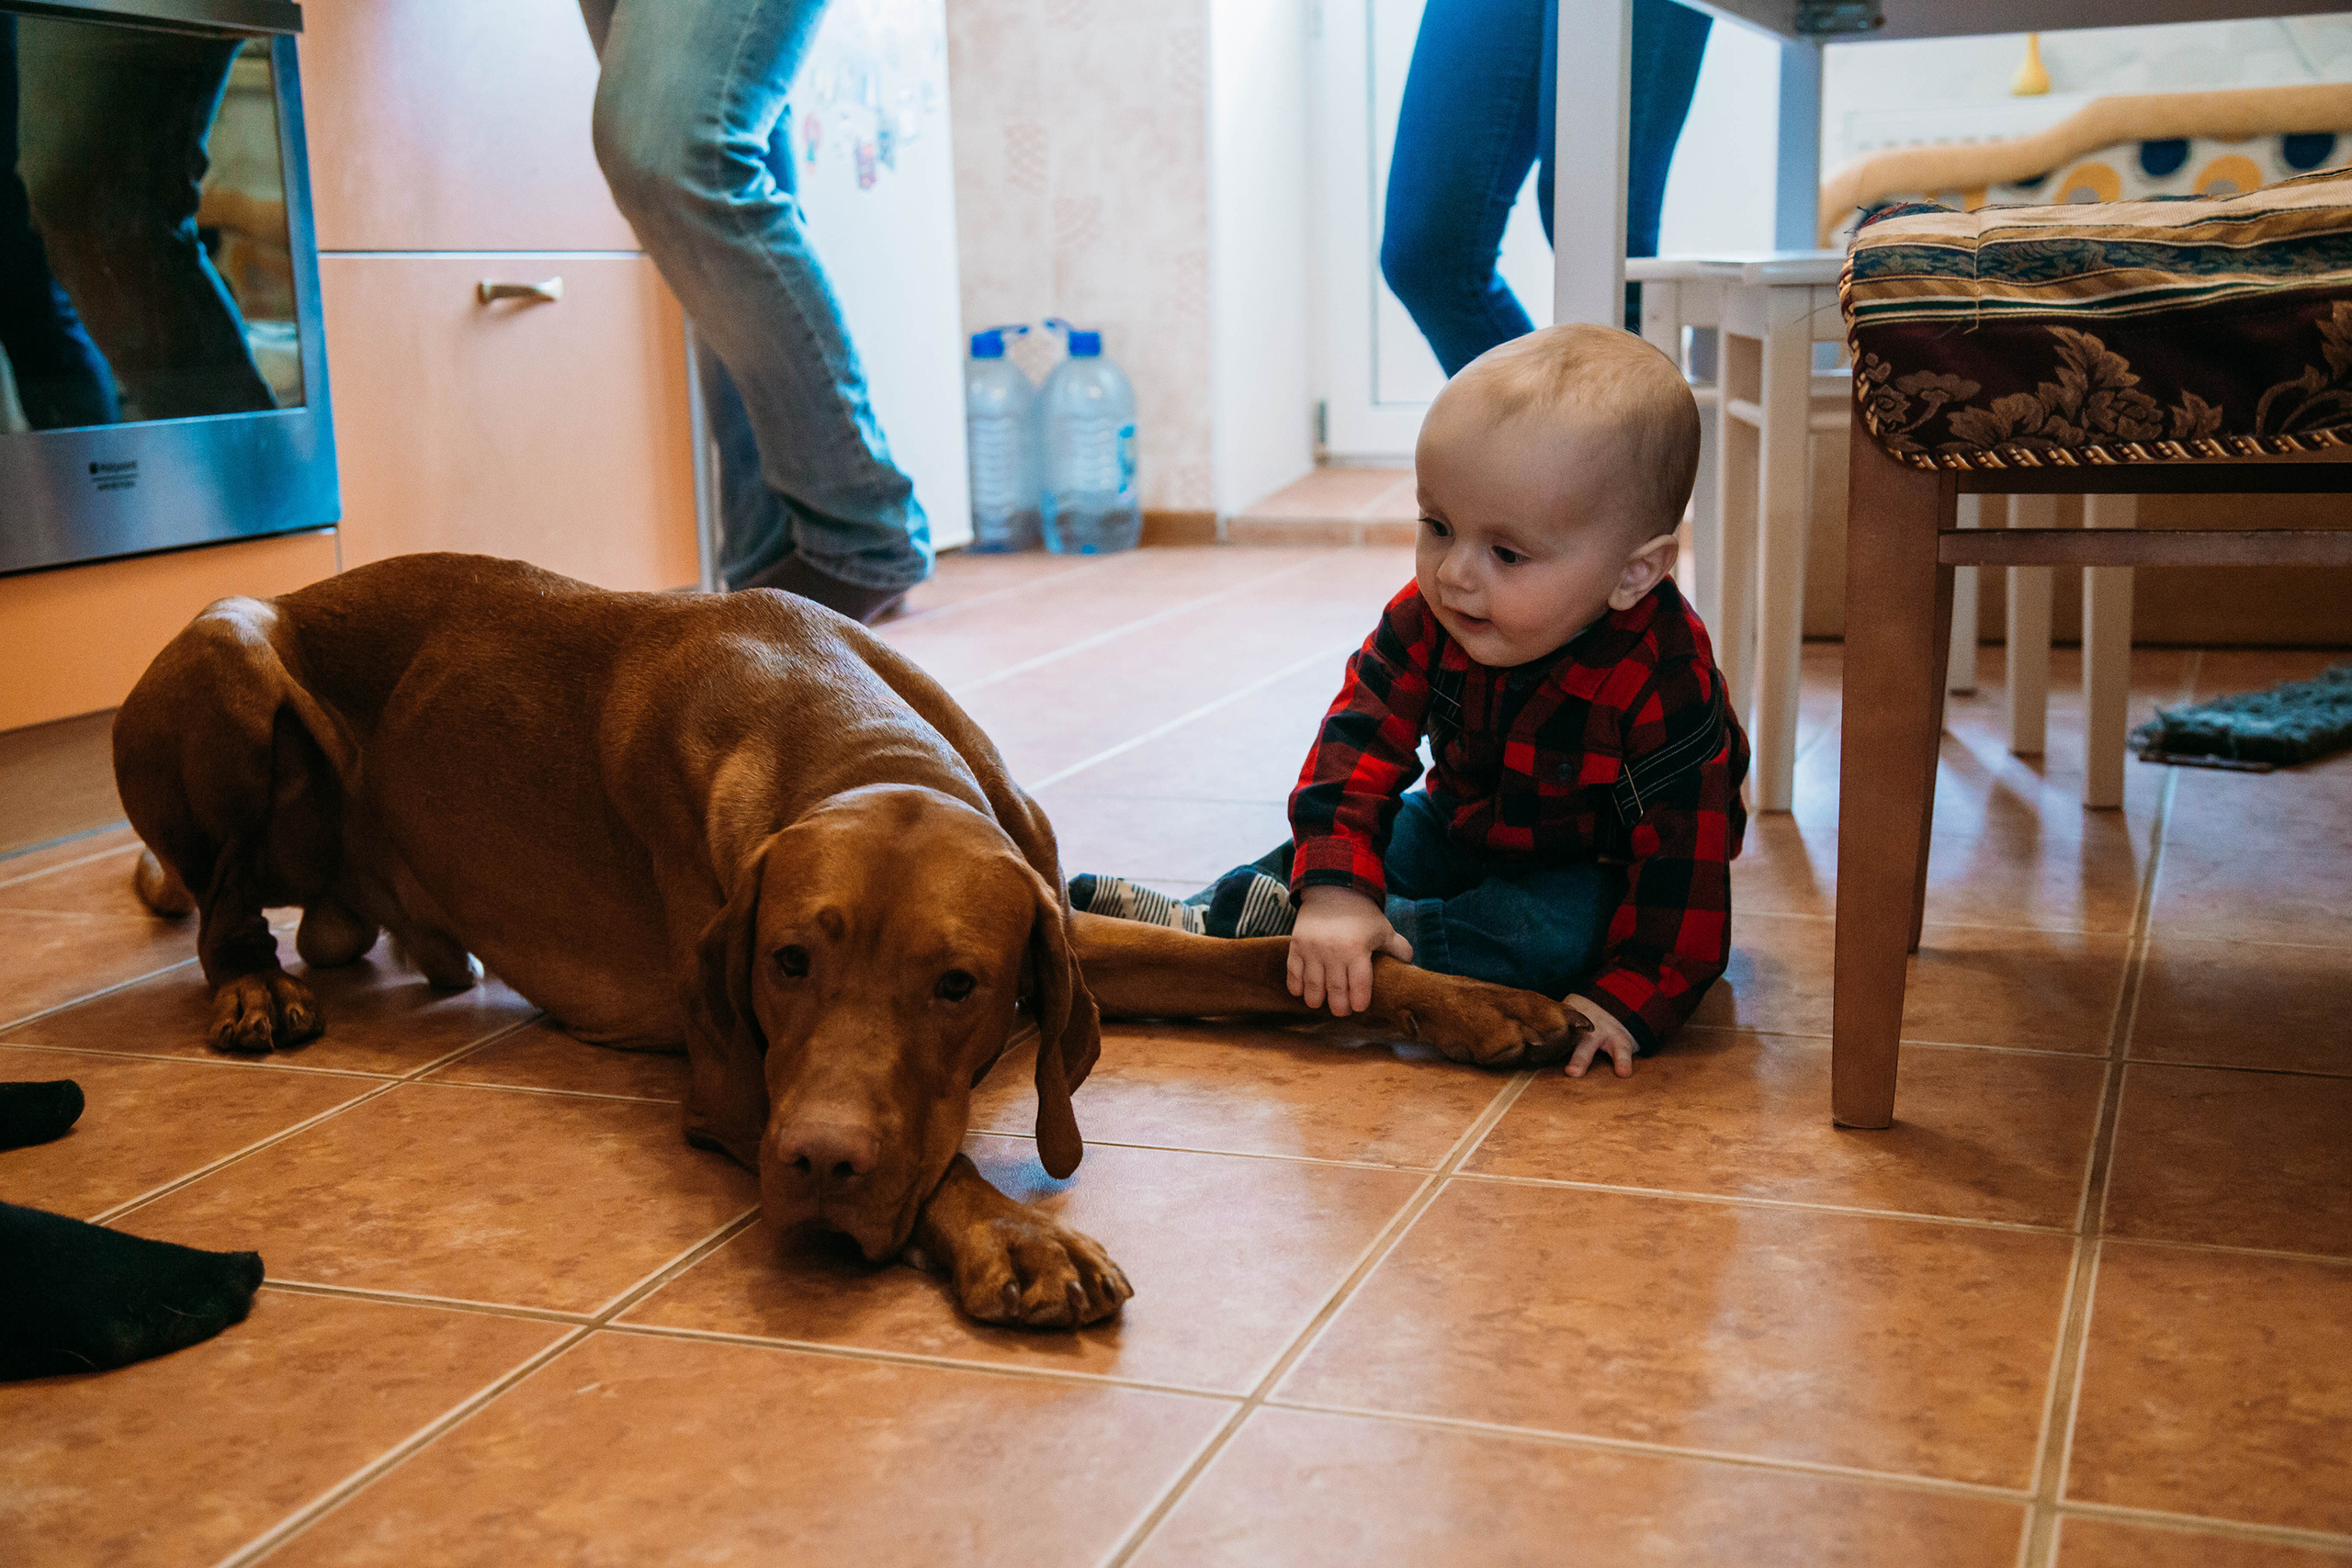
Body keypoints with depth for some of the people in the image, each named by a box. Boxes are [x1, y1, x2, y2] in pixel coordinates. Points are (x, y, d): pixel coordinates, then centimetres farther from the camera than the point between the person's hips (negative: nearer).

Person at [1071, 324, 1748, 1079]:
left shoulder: (1662, 682, -35)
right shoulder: (1427, 618, -20)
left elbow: (1681, 855, -32)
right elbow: (1360, 740, -24)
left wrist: (1629, 1000, -38)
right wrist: (1333, 889, -38)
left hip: (1596, 871, -6)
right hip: (1468, 828, 6)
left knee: (1552, 934, -32)